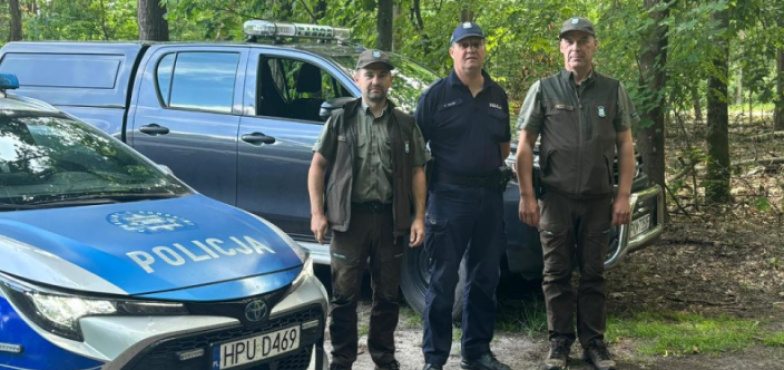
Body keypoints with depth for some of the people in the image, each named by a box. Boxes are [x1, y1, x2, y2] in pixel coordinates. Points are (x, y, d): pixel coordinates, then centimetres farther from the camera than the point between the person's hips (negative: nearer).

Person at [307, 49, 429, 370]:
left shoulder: (405, 124, 9)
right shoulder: (341, 120, 5)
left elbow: (417, 172, 8)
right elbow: (318, 166, 4)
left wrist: (419, 217, -1)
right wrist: (317, 212, -4)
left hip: (391, 218, 2)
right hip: (349, 216, -1)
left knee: (387, 295, 10)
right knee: (344, 295, 2)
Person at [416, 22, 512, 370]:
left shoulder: (498, 96, 11)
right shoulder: (437, 94, -4)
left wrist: (492, 171, 10)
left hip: (489, 197, 5)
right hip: (449, 197, -5)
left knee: (484, 279, 11)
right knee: (443, 280, -1)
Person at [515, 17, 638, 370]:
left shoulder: (613, 91, 5)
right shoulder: (543, 90, 2)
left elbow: (625, 145, 6)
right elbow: (525, 145, 2)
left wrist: (623, 195, -2)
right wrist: (527, 195, -4)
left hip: (598, 199, 1)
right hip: (555, 197, -1)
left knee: (593, 274, 7)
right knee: (556, 274, 4)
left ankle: (593, 342, 16)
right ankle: (559, 342, 13)